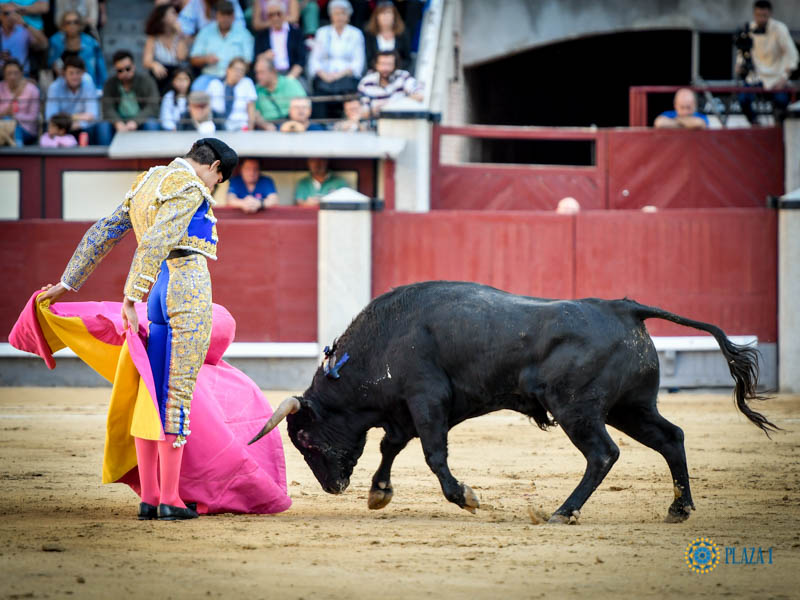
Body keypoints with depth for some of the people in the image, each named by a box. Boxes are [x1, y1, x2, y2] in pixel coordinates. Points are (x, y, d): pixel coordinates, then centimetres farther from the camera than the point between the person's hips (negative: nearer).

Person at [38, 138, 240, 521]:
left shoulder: (147, 184, 19)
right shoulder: (190, 187, -9)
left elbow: (102, 233, 23)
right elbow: (154, 243, -20)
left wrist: (67, 284, 26)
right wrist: (130, 300, -22)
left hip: (155, 294, 9)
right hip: (188, 288, -8)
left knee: (151, 395, 10)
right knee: (179, 394, -6)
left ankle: (148, 497, 12)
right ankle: (170, 499, -6)